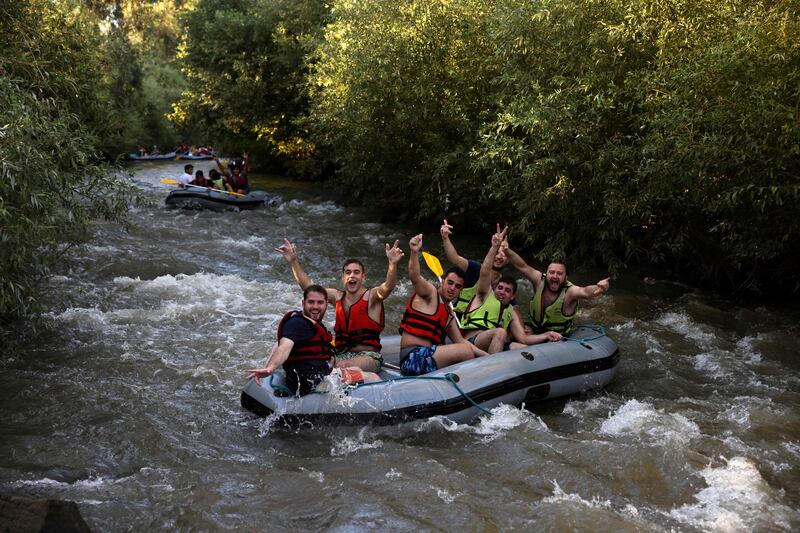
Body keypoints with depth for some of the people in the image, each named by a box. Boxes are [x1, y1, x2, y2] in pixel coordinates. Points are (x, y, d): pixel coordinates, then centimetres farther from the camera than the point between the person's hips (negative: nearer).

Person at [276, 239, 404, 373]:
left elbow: (388, 287, -25)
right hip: (341, 355, 5)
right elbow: (307, 285, 14)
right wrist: (293, 261, 9)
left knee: (342, 366, -34)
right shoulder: (338, 297, 11)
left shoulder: (371, 296, -4)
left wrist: (393, 264, -43)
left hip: (369, 356, -5)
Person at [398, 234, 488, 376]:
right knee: (466, 352, -17)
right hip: (413, 357, -9)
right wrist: (414, 252, -42)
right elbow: (414, 276, -22)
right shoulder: (430, 292, -2)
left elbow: (460, 341, 25)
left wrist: (487, 356, 15)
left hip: (425, 357, 9)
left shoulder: (449, 313, 23)